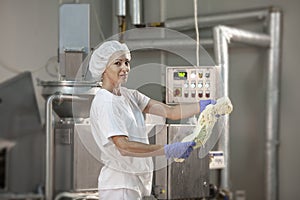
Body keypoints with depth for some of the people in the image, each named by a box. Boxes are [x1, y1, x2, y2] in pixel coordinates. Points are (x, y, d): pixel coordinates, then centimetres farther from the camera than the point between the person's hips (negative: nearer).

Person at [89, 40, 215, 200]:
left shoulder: (129, 95, 11)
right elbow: (124, 147, -25)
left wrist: (205, 105, -10)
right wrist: (168, 150, -29)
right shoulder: (104, 102, -15)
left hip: (135, 182, 8)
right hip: (119, 186, -8)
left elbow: (171, 112, 3)